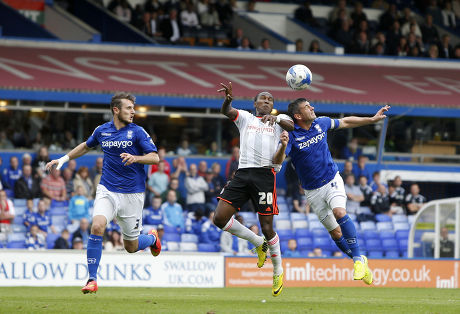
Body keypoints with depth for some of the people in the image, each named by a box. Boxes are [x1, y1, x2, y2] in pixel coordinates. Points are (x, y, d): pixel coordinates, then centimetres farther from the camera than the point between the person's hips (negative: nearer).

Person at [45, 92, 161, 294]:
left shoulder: (137, 132, -5)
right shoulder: (102, 131, 5)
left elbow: (155, 157, -9)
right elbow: (86, 146, 26)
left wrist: (136, 158, -27)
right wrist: (64, 159, 23)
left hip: (132, 194, -2)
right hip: (107, 190, 2)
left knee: (131, 247, 6)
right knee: (97, 226, -25)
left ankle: (152, 238, 43)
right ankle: (92, 280, -17)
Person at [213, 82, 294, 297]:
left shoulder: (279, 119, 16)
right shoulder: (245, 117, 19)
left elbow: (291, 125, -6)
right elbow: (226, 111, -1)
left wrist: (275, 118, -24)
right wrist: (228, 99, -23)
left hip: (265, 174, -3)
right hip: (243, 173, 3)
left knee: (267, 227, -6)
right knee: (220, 218, -9)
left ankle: (278, 271, 14)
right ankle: (258, 243, 12)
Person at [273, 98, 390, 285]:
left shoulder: (321, 123, -1)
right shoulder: (292, 136, -14)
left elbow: (345, 122, 17)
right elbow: (277, 161, -27)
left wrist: (373, 119, 20)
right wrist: (283, 146, -48)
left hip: (332, 180, 1)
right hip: (313, 191, -1)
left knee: (339, 212, -27)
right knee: (335, 233, 3)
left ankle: (358, 258, -25)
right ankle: (360, 261, 23)